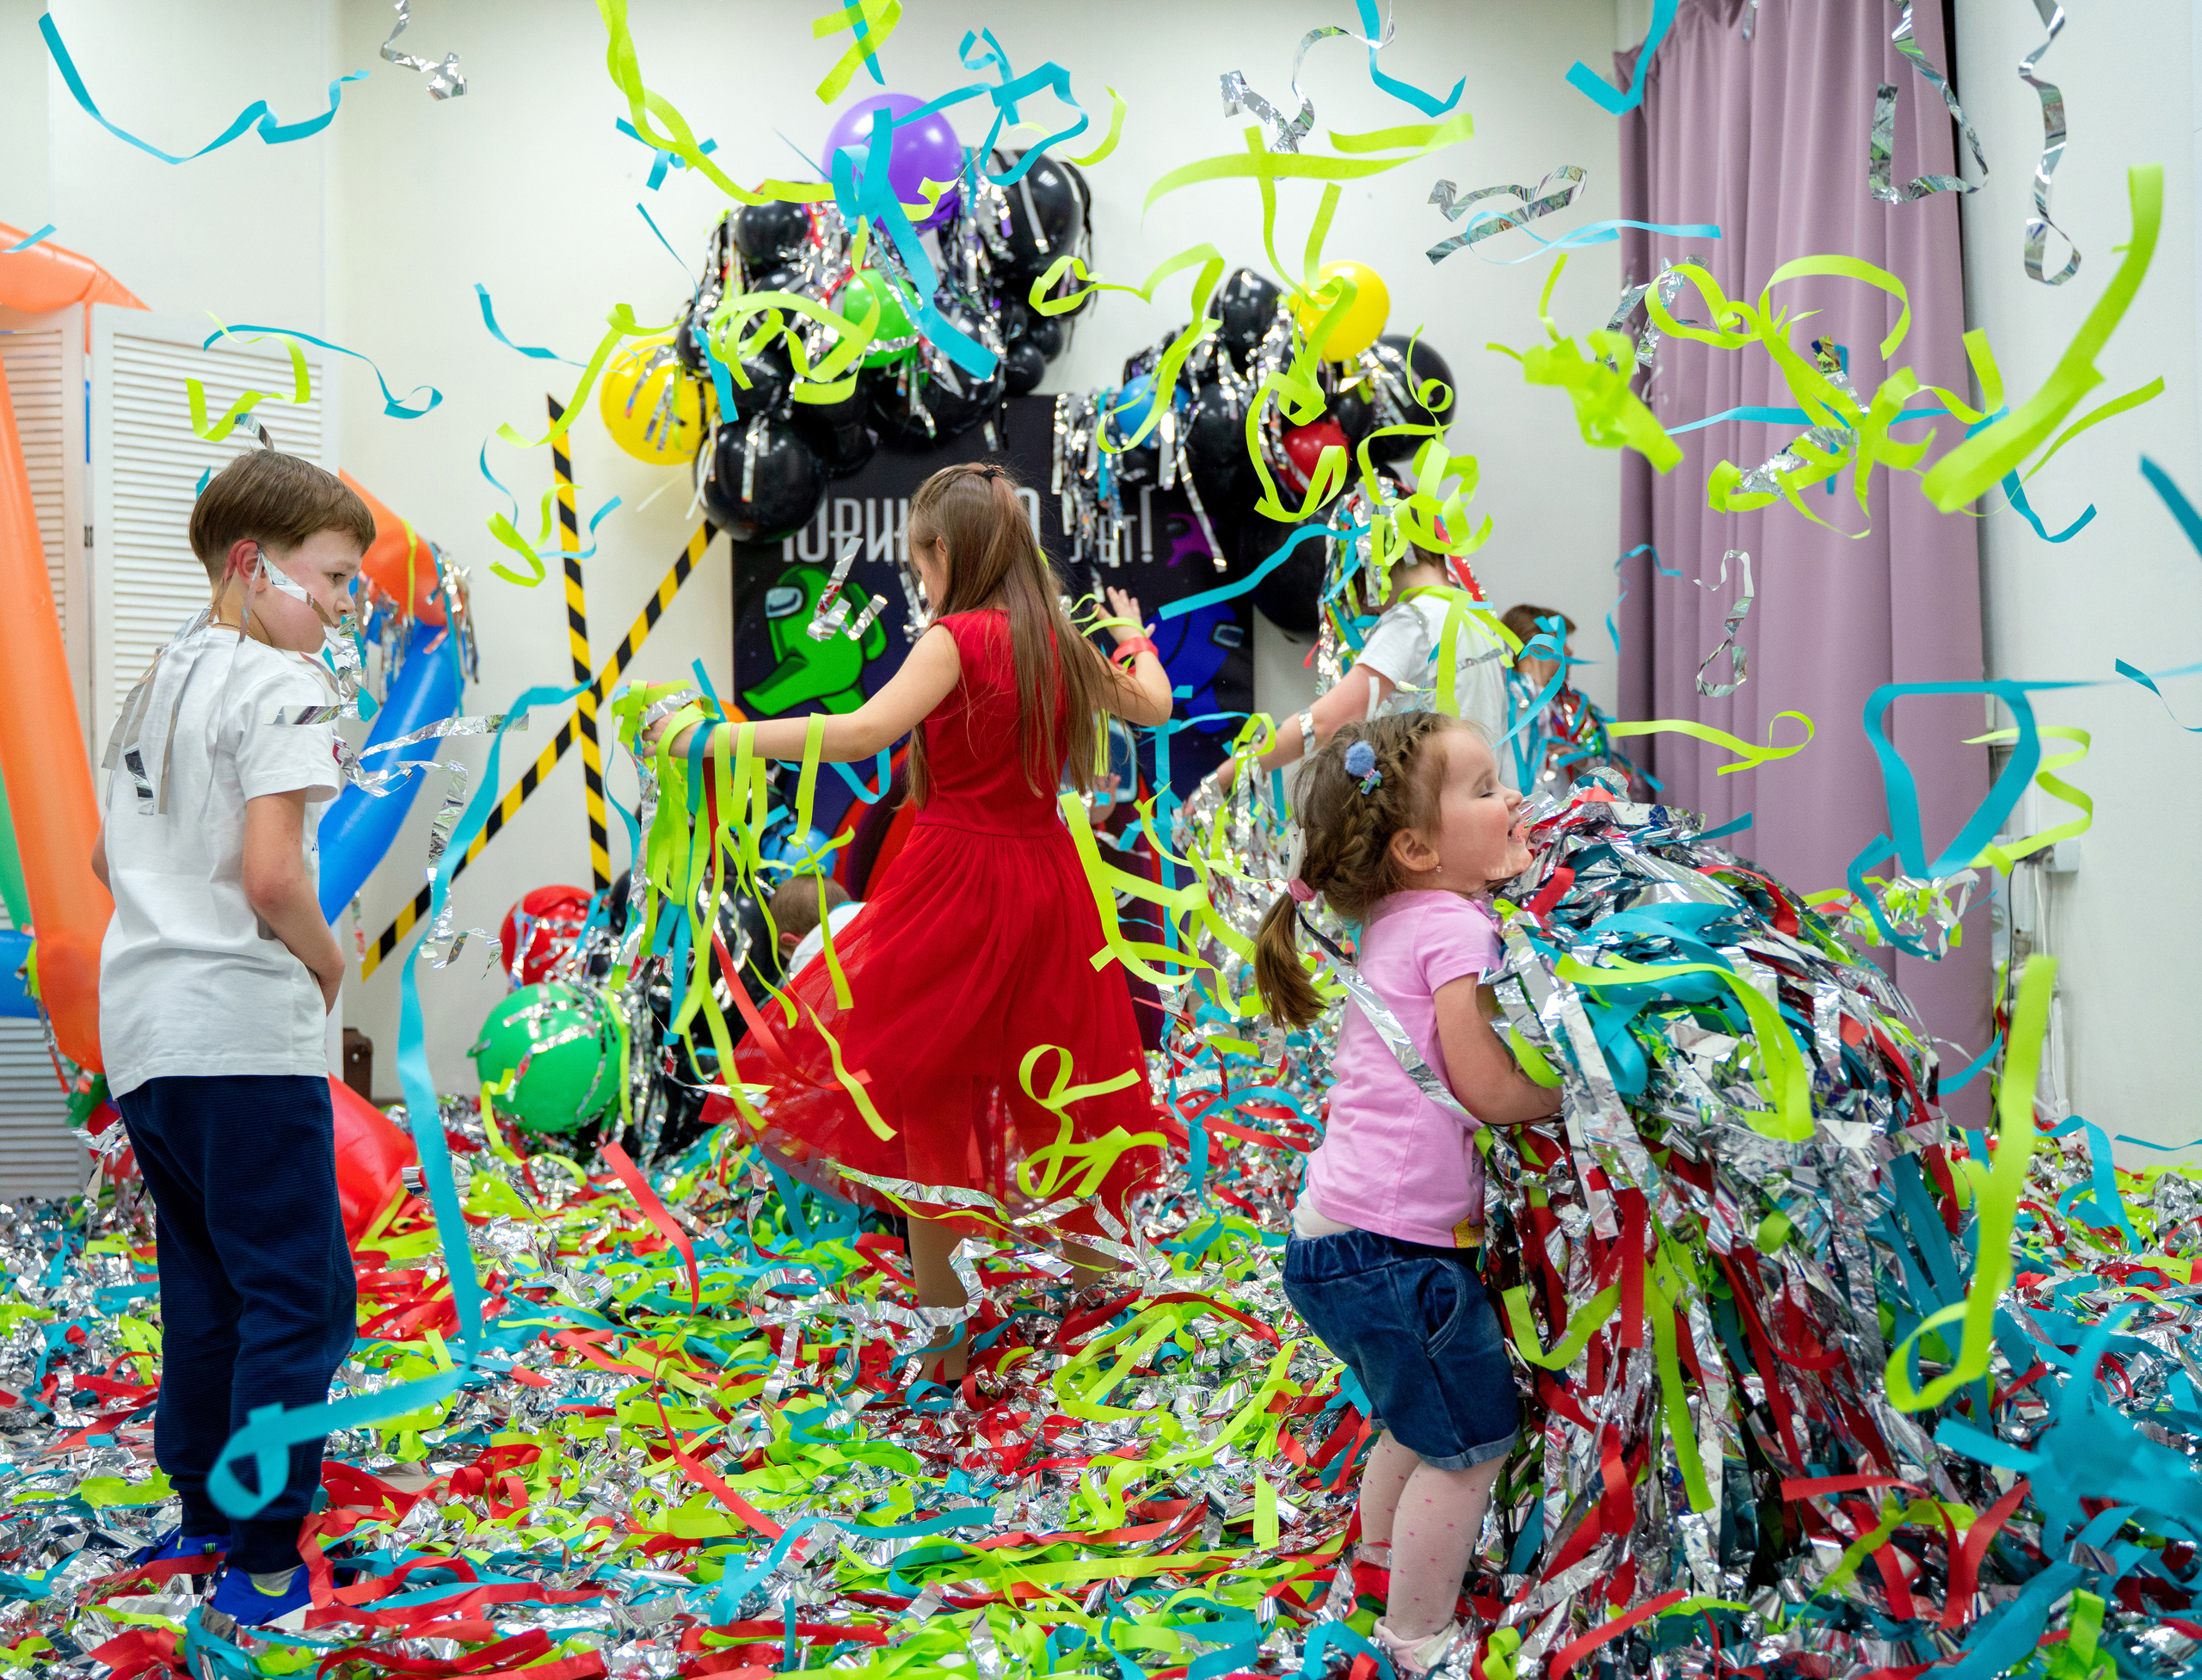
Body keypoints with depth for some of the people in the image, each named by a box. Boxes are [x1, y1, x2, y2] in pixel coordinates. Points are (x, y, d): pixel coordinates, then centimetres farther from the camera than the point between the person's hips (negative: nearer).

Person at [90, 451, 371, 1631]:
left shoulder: (158, 683, 16)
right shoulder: (280, 686, -12)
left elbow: (107, 859, 24)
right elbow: (272, 877, -21)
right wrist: (327, 965, -5)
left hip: (141, 1035, 9)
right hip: (243, 1037, -9)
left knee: (205, 1282, 19)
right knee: (302, 1295, -2)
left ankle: (205, 1517, 29)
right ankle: (262, 1564, 1)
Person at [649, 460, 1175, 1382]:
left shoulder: (955, 639, -14)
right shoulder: (1059, 641, 6)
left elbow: (861, 732, -27)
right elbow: (1152, 704, 23)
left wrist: (714, 737, -25)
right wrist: (1137, 639, 44)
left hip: (957, 882, -6)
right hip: (1047, 880, 6)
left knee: (920, 1091, 4)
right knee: (1051, 1070, 21)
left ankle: (942, 1331, 6)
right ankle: (1091, 1253, 37)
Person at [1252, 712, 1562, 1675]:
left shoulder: (1391, 924, 10)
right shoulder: (1455, 926, -16)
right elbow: (1488, 1090, -19)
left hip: (1336, 1235, 10)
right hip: (1392, 1245, -10)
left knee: (1423, 1414, 28)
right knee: (1474, 1437, 4)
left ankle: (1384, 1558, 48)